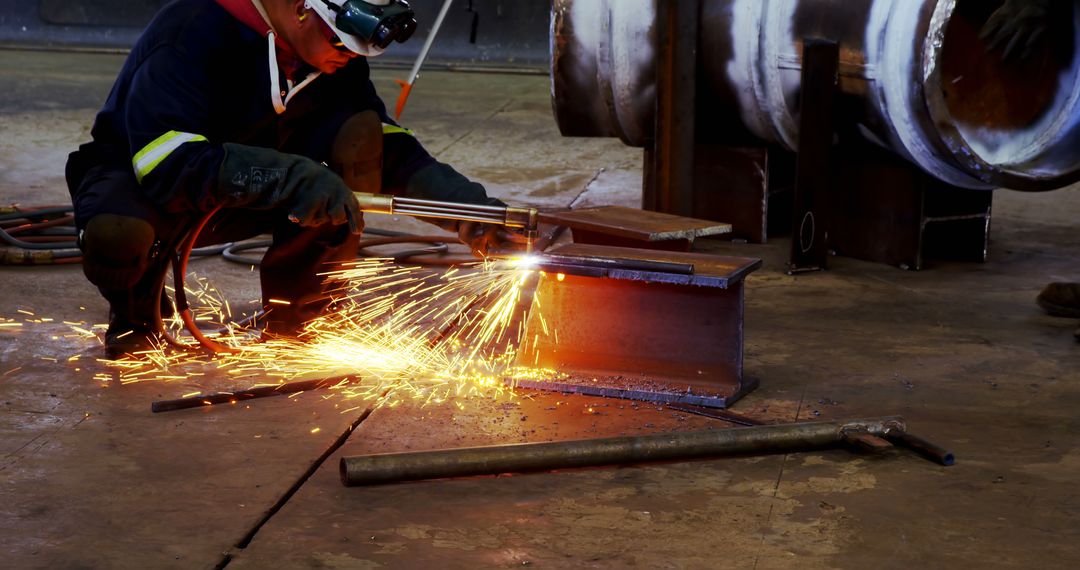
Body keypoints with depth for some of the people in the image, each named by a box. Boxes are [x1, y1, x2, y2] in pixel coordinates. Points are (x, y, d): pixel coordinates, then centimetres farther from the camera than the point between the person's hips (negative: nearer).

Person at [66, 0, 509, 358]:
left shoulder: (336, 60, -10)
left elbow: (391, 148, -8)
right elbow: (165, 163, -40)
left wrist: (464, 202, -25)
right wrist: (292, 178, -48)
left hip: (249, 197, 5)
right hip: (138, 177, -5)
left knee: (358, 134, -20)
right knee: (116, 232, -41)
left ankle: (296, 315, -6)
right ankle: (135, 312, -2)